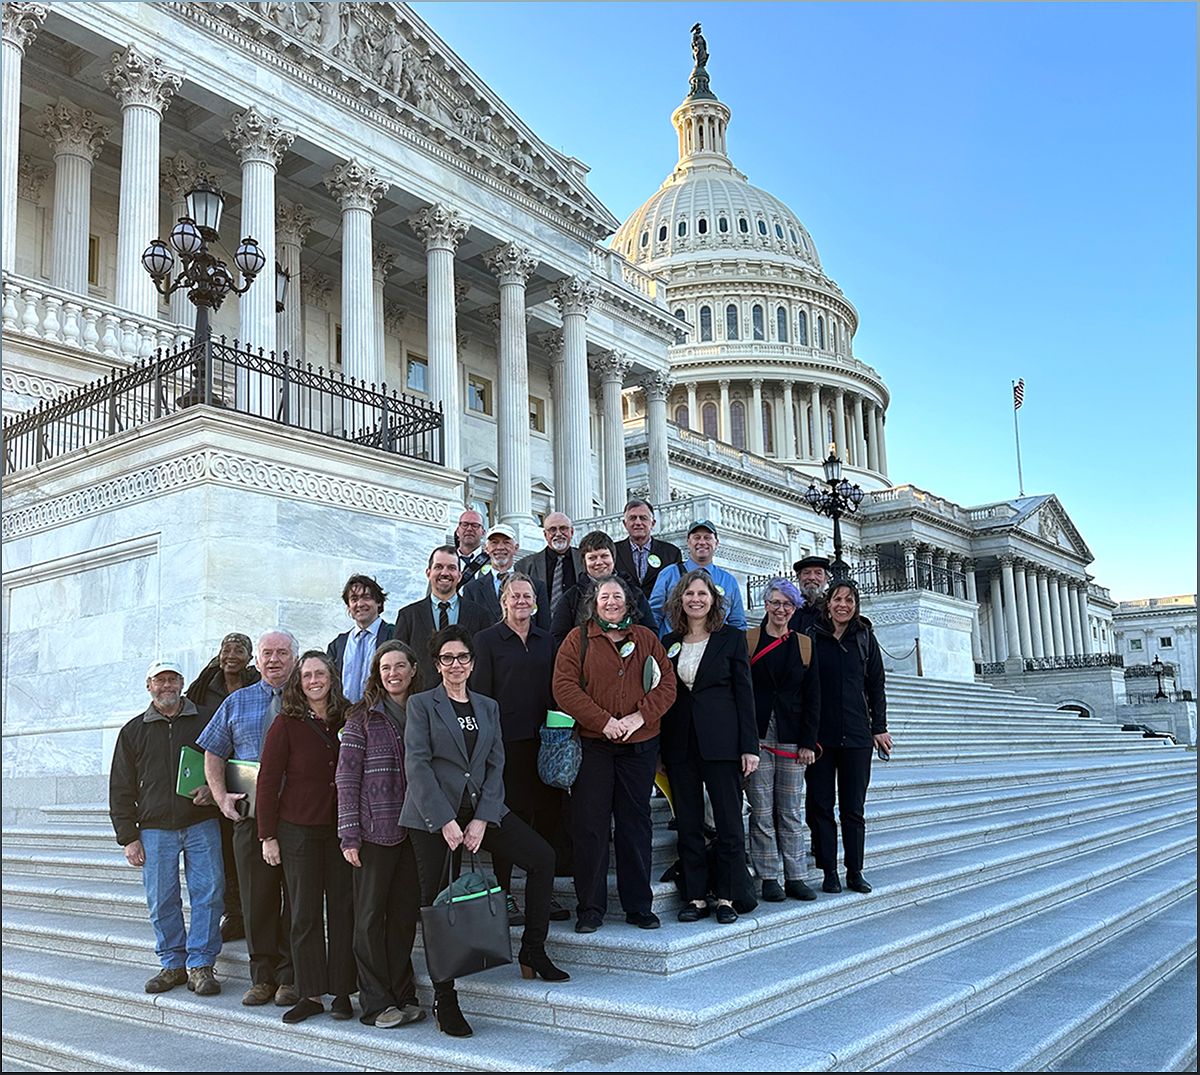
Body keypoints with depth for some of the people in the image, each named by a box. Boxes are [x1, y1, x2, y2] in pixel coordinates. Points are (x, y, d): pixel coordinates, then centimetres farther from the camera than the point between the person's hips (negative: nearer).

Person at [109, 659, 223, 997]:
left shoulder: (205, 723, 7)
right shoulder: (134, 731, 9)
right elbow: (121, 789, 9)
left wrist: (212, 790, -8)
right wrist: (128, 837, 2)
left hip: (202, 825, -1)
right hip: (155, 829, 1)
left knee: (208, 893, -4)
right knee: (161, 901, 4)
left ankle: (200, 964, 6)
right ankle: (173, 964, 18)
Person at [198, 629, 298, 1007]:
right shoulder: (236, 702, 12)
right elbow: (213, 753, 13)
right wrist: (221, 795, -1)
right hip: (249, 815, 2)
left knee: (297, 896, 2)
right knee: (256, 896, 6)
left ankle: (290, 977, 13)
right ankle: (262, 976, 17)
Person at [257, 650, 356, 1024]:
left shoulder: (347, 719, 3)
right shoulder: (286, 724, -4)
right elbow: (268, 781, -3)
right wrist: (268, 836, -5)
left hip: (342, 827, 2)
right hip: (298, 829, -2)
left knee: (343, 908, 4)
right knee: (305, 912, 4)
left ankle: (342, 991, 14)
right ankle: (310, 994, 13)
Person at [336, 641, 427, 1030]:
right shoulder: (363, 717, -2)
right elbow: (347, 776, -4)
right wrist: (350, 834, -9)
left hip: (413, 830, 4)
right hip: (374, 830, -3)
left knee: (405, 914, 9)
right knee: (370, 916, 2)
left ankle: (402, 997, 20)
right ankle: (376, 1003, 11)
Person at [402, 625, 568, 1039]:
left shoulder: (488, 707, 14)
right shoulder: (421, 704, 1)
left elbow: (495, 766, 7)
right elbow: (416, 766, -8)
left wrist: (481, 820, -6)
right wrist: (446, 822, -16)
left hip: (481, 808, 4)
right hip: (432, 816, -4)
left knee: (542, 856, -9)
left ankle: (532, 951, 4)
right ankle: (444, 1000, 11)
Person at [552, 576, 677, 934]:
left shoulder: (646, 639, 11)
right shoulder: (578, 639, 4)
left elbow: (667, 684, 4)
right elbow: (565, 687, -5)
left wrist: (639, 717, -11)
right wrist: (603, 721, -14)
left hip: (640, 745, 2)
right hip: (592, 744, -2)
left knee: (635, 823, 8)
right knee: (589, 825, -1)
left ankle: (638, 906, 17)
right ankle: (590, 908, 9)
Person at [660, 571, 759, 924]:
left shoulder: (732, 638, 2)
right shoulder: (669, 643, 11)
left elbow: (744, 693, -1)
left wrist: (749, 746, -7)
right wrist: (659, 749, 5)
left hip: (721, 741, -3)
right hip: (679, 743, 3)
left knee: (729, 822, 1)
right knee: (687, 824, 6)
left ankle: (726, 896, 12)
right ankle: (696, 896, 14)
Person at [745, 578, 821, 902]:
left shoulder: (804, 645, 10)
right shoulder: (748, 640, 2)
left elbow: (812, 698, 9)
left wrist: (808, 742, 1)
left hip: (792, 739, 2)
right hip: (757, 737, -2)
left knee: (791, 811, 6)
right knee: (762, 811, 0)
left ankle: (794, 878, 13)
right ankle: (769, 878, 8)